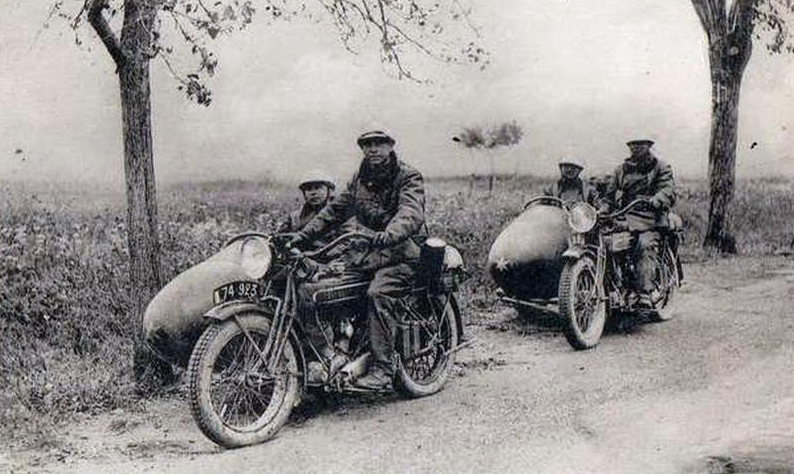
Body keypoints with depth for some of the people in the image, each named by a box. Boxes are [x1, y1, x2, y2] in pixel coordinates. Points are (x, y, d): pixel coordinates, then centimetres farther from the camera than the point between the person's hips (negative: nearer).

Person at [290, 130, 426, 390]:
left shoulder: (409, 177, -5)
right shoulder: (360, 179, 16)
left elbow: (411, 215, -24)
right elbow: (335, 210, 20)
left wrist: (387, 235, -44)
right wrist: (302, 234, 7)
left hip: (400, 254, -7)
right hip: (367, 254, 7)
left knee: (377, 294, -32)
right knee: (319, 289, -7)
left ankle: (382, 370, -30)